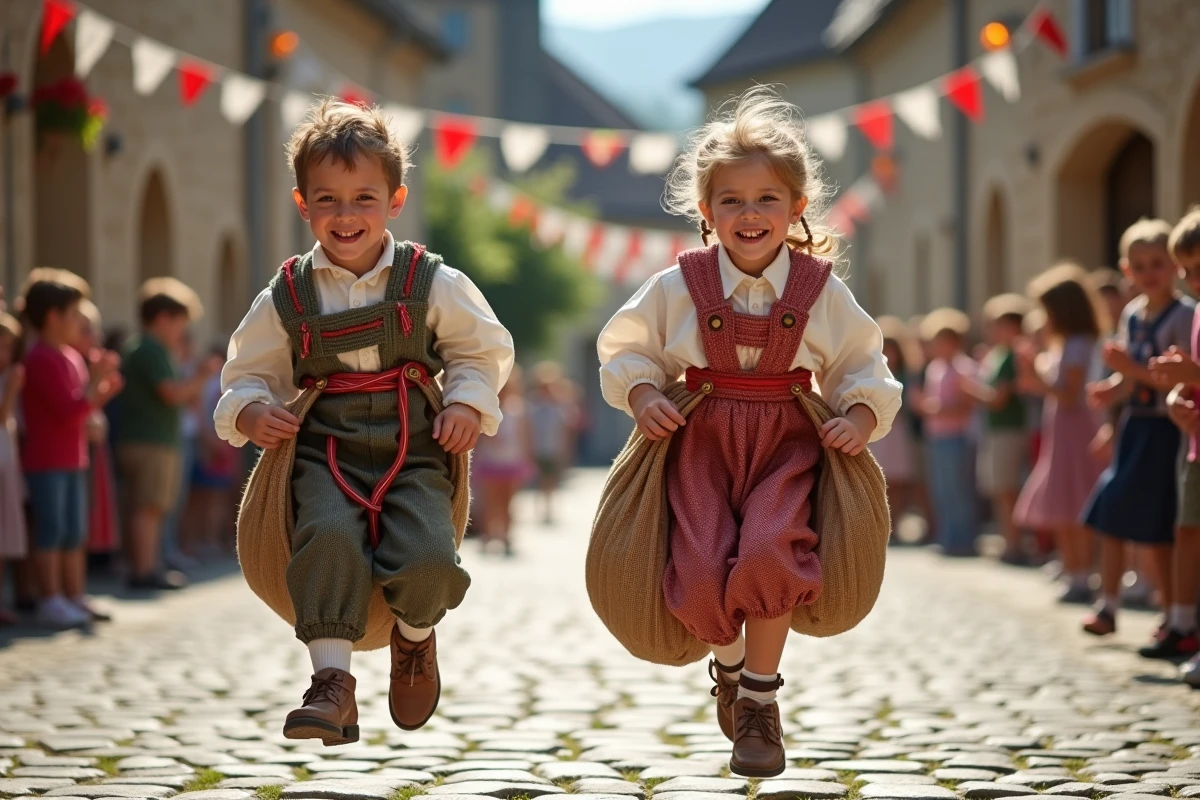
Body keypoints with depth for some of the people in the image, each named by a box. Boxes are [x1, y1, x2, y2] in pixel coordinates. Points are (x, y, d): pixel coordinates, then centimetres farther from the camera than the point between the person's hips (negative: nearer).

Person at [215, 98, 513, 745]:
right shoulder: (286, 298, 7)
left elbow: (484, 349, 17)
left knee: (429, 555, -24)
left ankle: (415, 638, 11)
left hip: (414, 450, 0)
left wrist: (469, 403, -2)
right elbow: (248, 372, 15)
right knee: (329, 537, -31)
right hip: (325, 449, 0)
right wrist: (251, 411, -7)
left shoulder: (433, 285, 6)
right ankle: (331, 680, -25)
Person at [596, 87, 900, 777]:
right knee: (701, 572, -21)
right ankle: (730, 663, 17)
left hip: (787, 442, 0)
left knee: (767, 551, -28)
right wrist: (642, 394, -7)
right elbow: (626, 350, 12)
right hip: (702, 441, 0)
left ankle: (760, 700, -7)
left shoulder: (822, 292, 2)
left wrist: (861, 417, -7)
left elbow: (864, 368, 11)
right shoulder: (678, 288, 1)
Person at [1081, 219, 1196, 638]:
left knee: (1155, 528, -3)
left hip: (1165, 429, -7)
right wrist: (1112, 389, -3)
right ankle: (1107, 606, 15)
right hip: (1134, 425, 7)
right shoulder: (1132, 314, 10)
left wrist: (1136, 370, -26)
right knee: (1110, 513, 6)